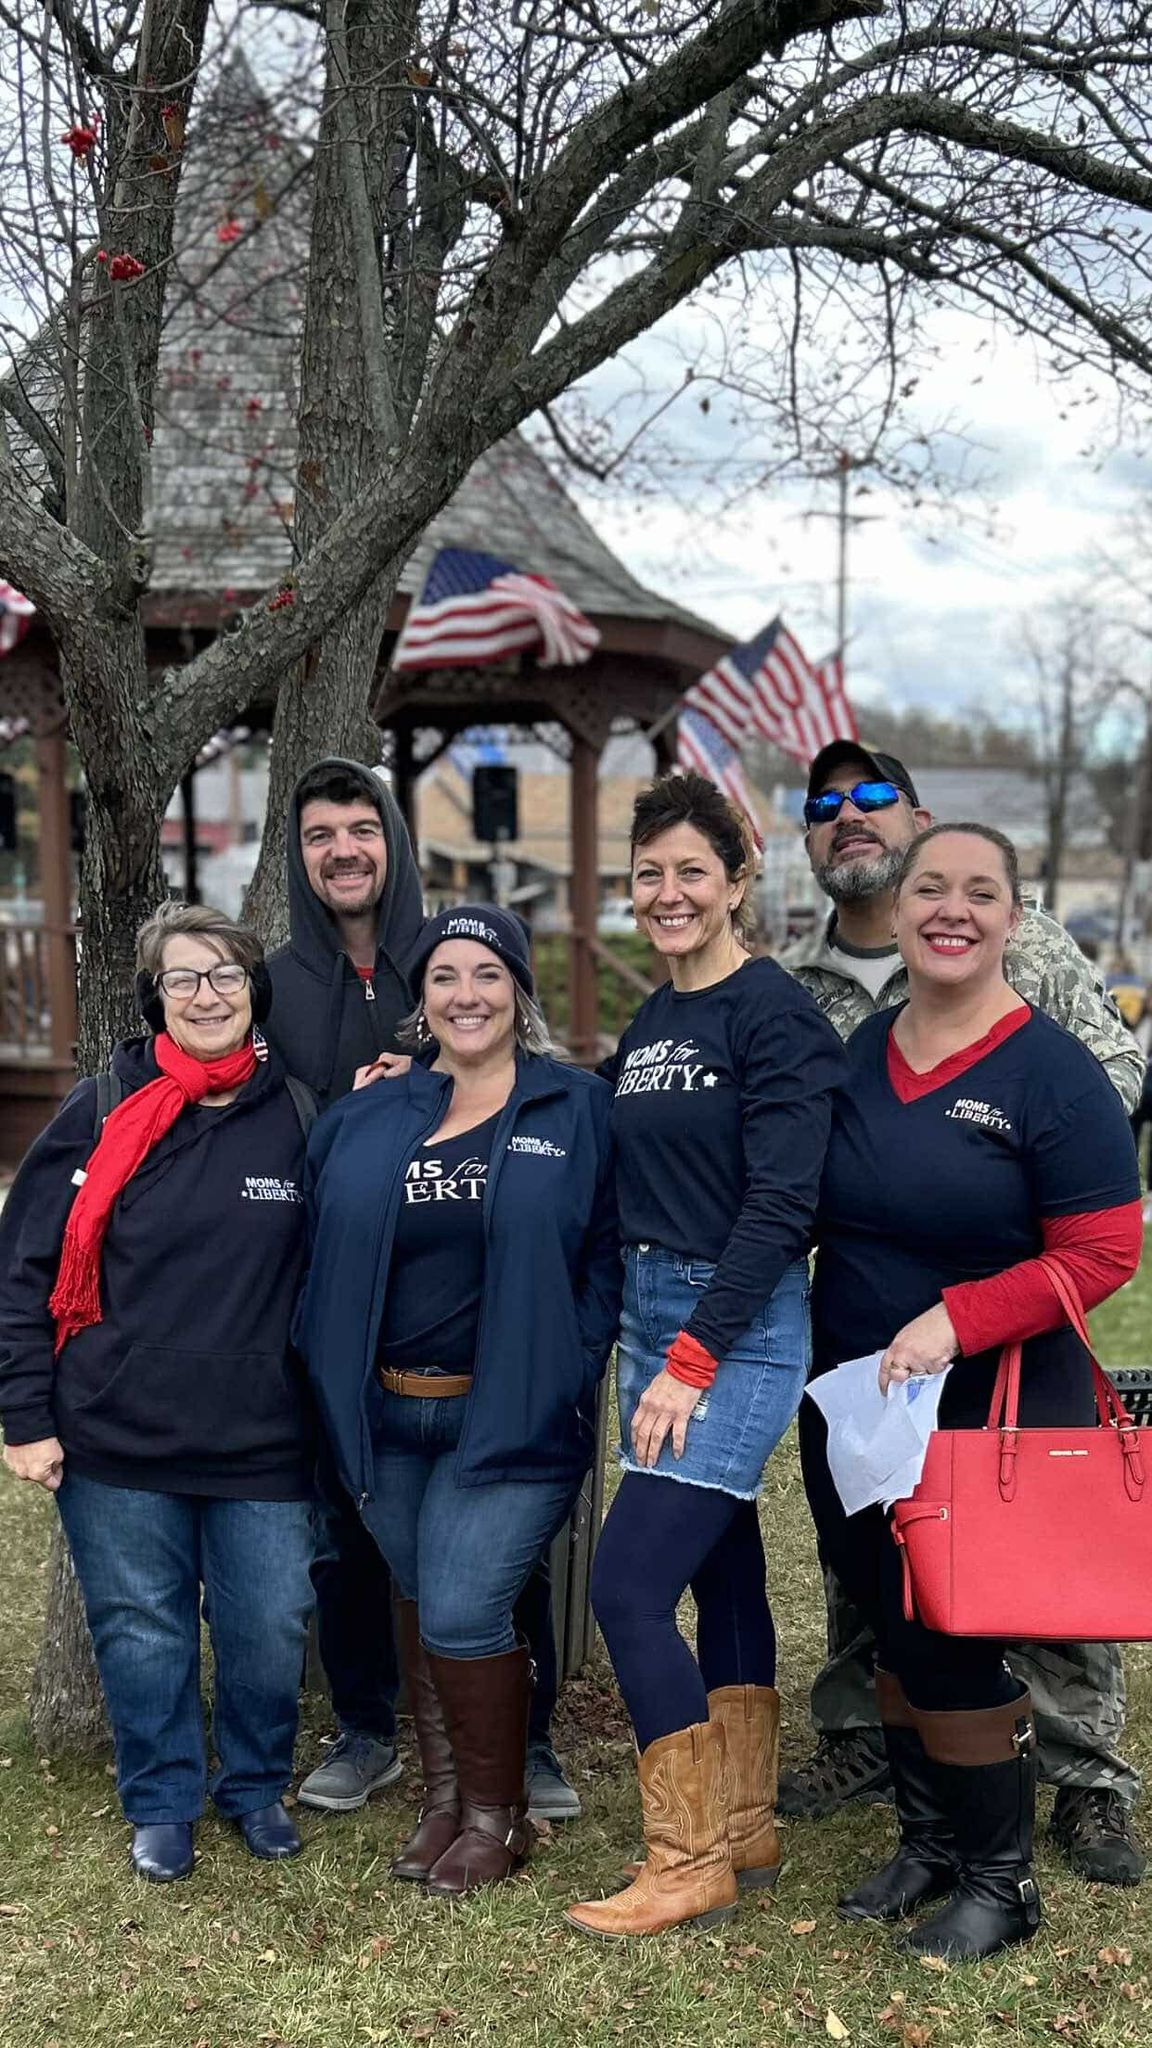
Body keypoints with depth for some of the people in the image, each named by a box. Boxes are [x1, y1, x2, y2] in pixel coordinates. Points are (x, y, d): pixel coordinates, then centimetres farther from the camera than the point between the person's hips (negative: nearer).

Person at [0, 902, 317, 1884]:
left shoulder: (297, 1118, 1)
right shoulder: (103, 1113, -2)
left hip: (263, 1437, 1)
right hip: (116, 1436, 0)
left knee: (270, 1630, 7)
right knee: (141, 1630, 10)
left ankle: (257, 1787, 33)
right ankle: (163, 1804, 31)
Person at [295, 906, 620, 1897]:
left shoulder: (580, 1109, -1)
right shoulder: (367, 1119, 8)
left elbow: (606, 1257, -1)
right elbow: (326, 1256, 14)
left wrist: (567, 1374, -10)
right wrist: (334, 1378, 5)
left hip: (513, 1416, -4)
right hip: (384, 1420, 4)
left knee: (462, 1610, -7)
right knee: (417, 1603, 13)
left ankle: (497, 1815, 14)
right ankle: (443, 1796, 31)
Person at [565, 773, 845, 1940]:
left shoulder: (773, 1014, -12)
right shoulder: (647, 1024, 12)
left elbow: (780, 1206, -18)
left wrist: (693, 1360, -20)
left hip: (737, 1327, -8)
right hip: (649, 1318, 8)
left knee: (627, 1587, -10)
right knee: (722, 1577, 15)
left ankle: (690, 1864, 5)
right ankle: (744, 1833, 27)